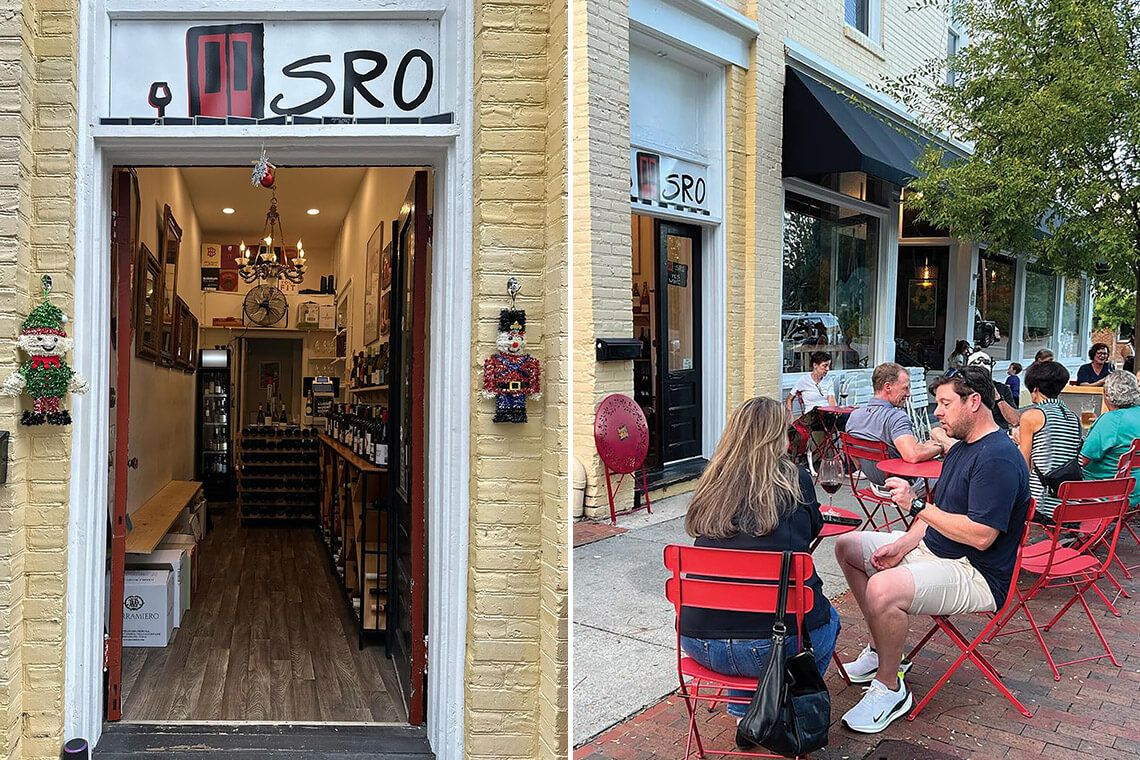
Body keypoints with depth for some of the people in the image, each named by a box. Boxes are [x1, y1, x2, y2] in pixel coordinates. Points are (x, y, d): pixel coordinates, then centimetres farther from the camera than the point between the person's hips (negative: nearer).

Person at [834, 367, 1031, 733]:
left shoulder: (999, 459, -21)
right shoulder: (961, 448, 13)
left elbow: (981, 536, -28)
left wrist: (917, 505, -25)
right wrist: (901, 545, 1)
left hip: (976, 574, -11)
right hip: (932, 549, 11)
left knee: (883, 589, -35)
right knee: (847, 545, 10)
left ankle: (890, 688, -10)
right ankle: (880, 649, 17)